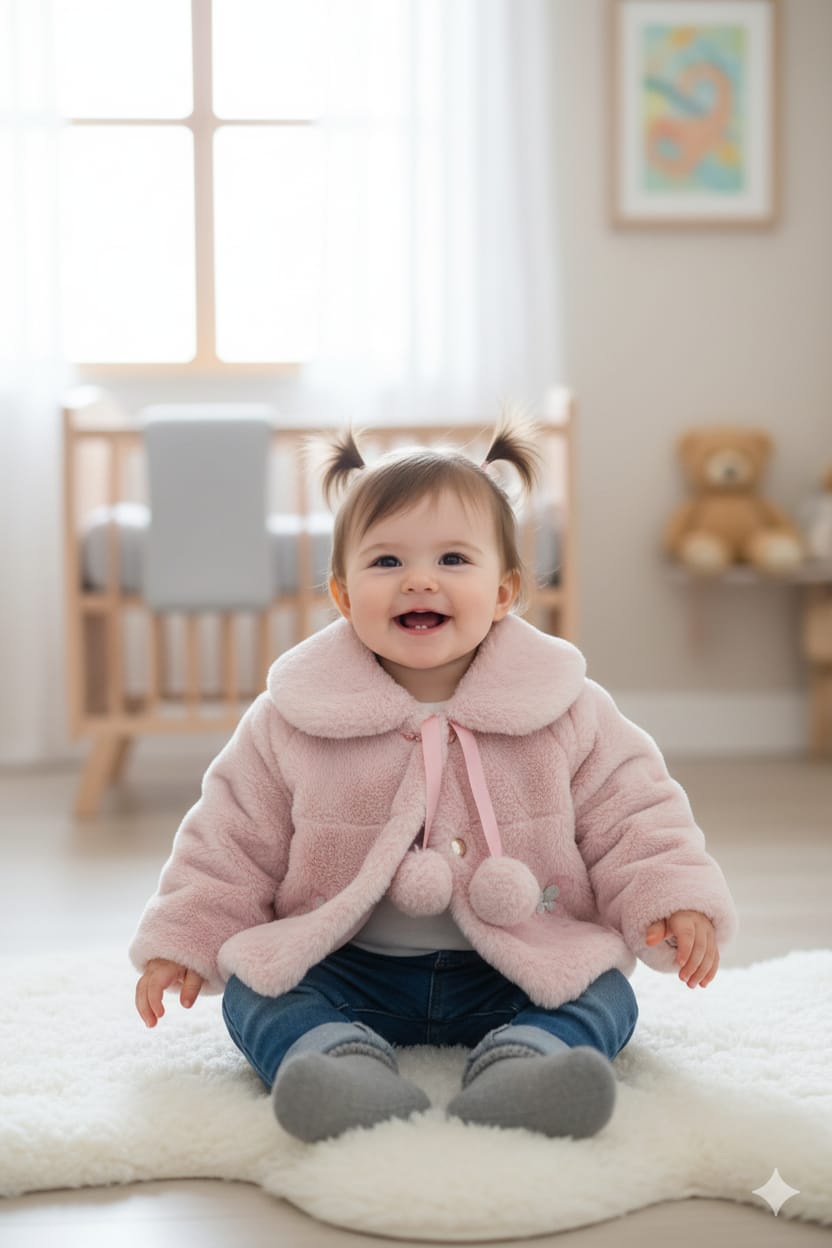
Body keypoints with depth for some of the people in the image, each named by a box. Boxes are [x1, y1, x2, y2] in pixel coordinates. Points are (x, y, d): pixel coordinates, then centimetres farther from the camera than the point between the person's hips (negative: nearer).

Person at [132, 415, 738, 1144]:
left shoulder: (570, 715, -4)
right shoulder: (291, 724, -3)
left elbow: (633, 813, 1)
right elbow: (233, 842, 5)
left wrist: (673, 899, -14)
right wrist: (183, 940, 0)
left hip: (513, 970, 0)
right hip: (346, 969, 0)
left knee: (603, 999, -22)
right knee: (254, 993, -22)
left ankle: (519, 1060, -44)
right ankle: (342, 1059, -43)